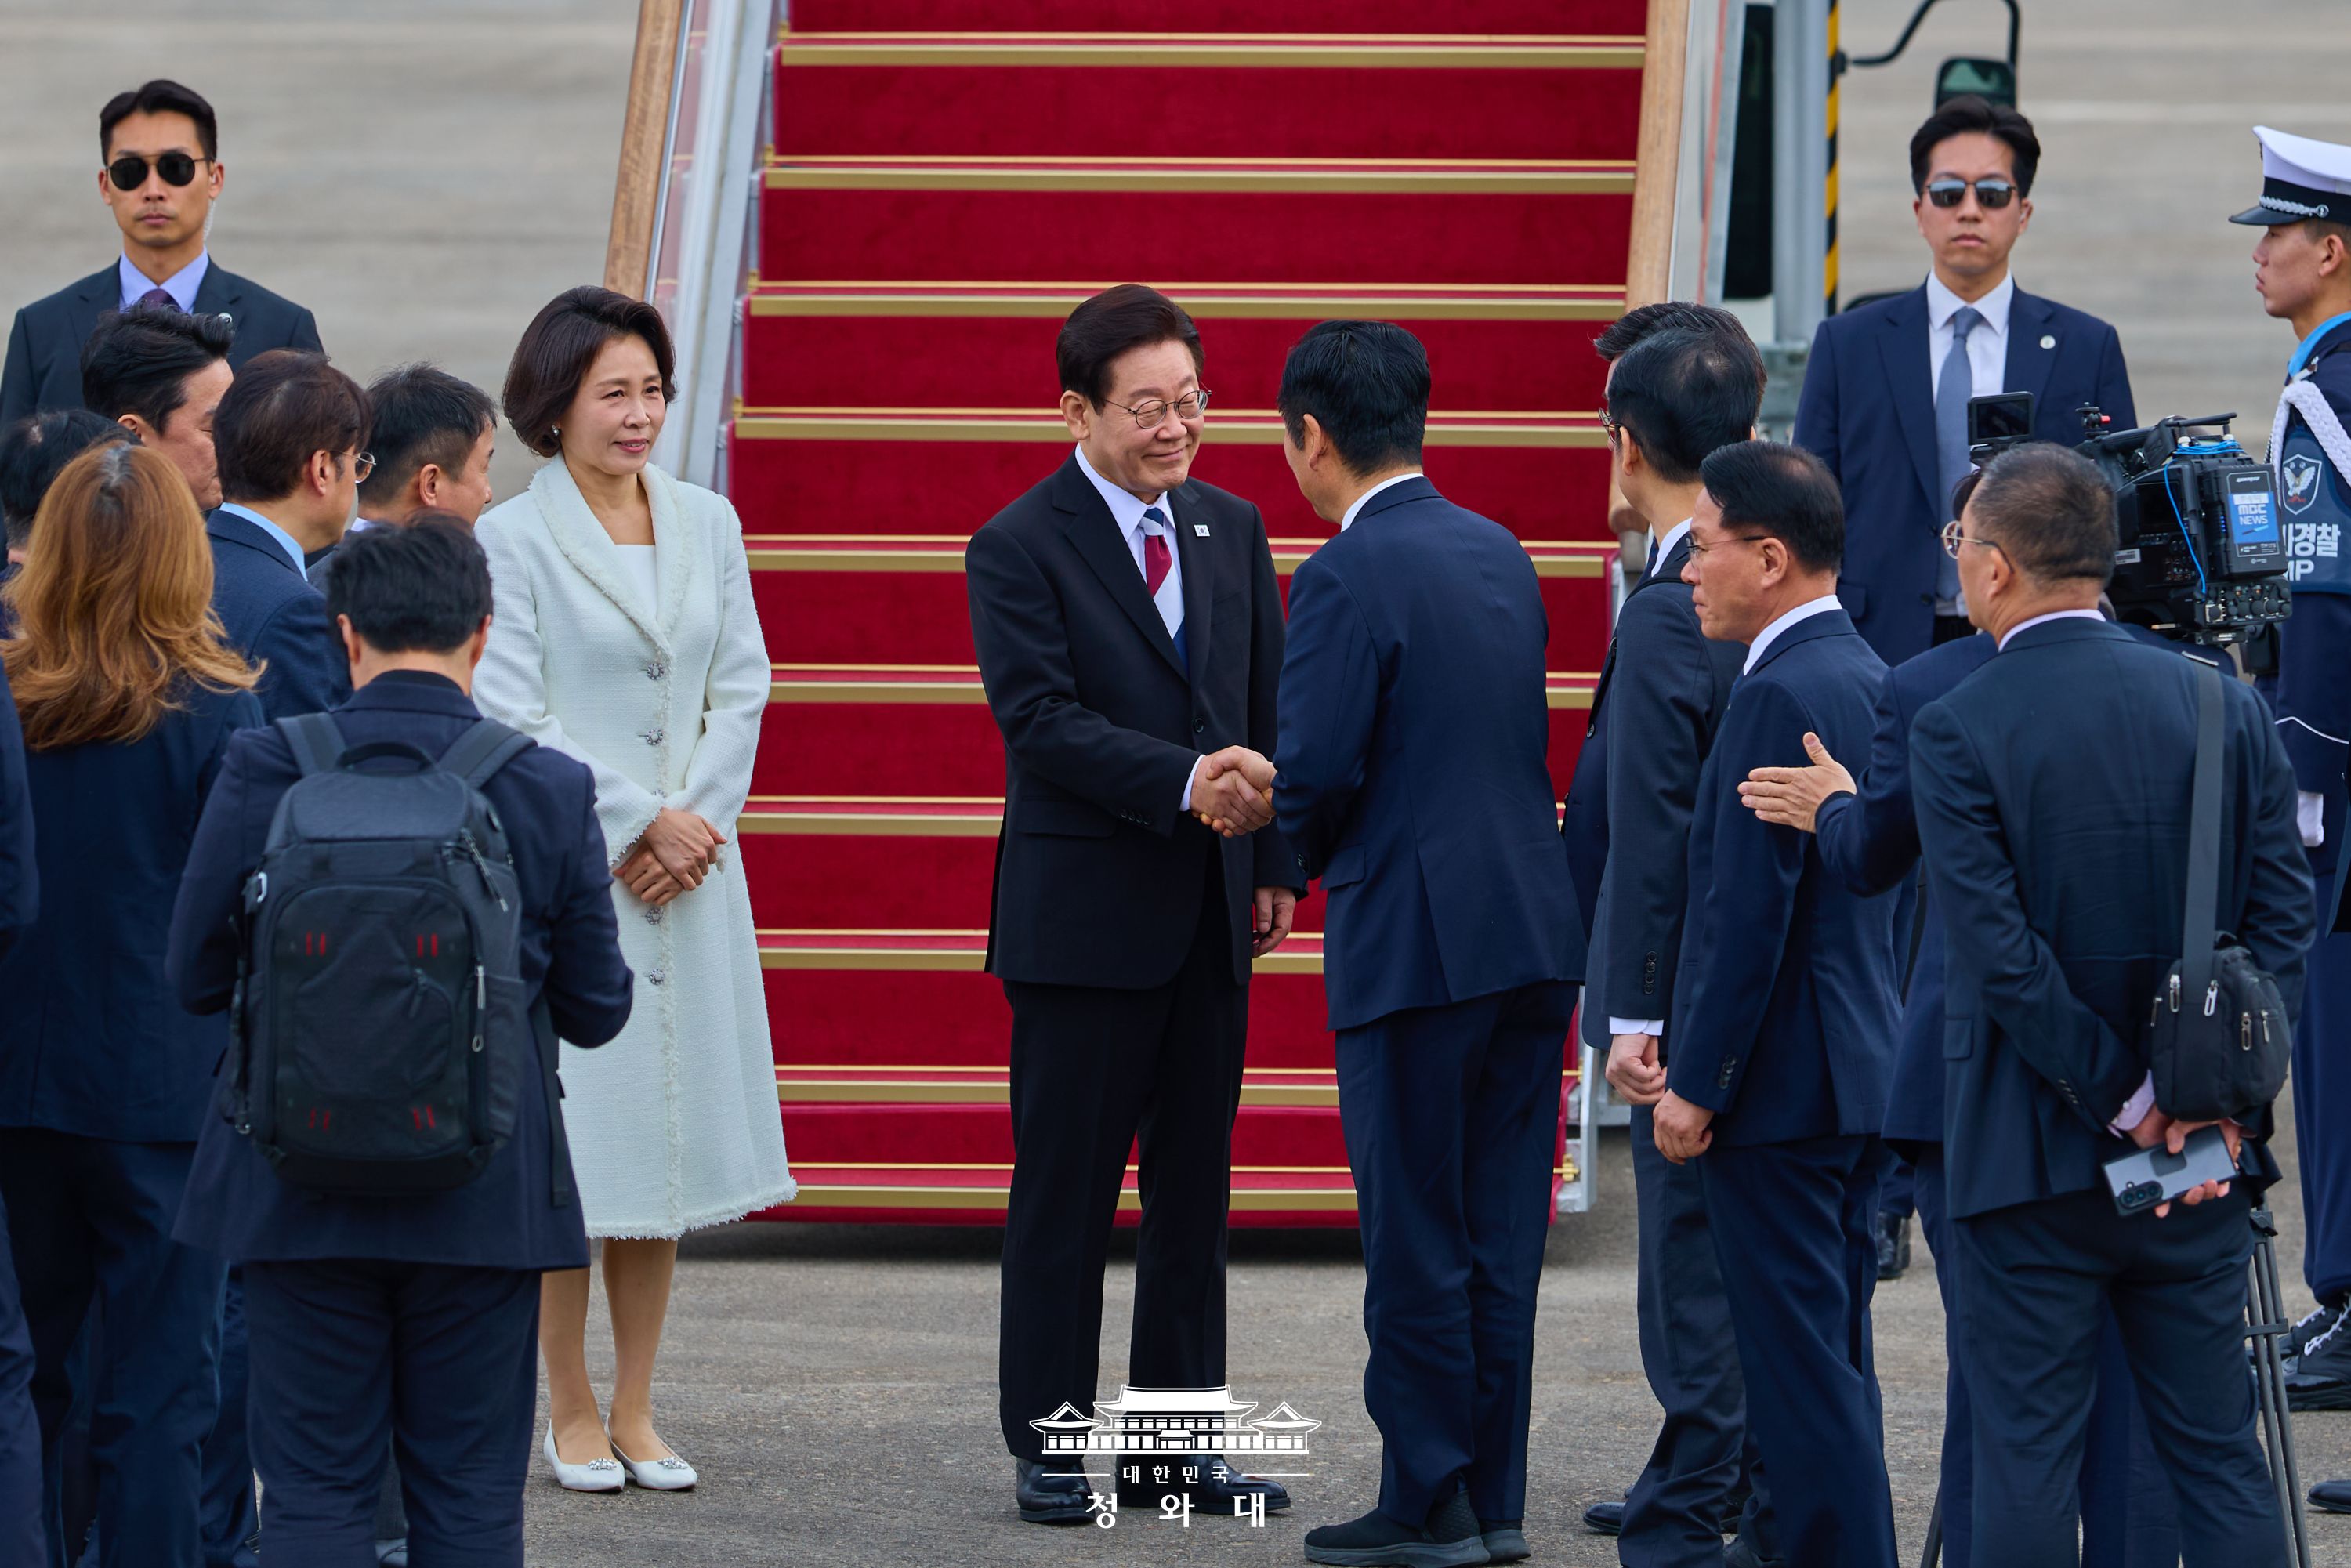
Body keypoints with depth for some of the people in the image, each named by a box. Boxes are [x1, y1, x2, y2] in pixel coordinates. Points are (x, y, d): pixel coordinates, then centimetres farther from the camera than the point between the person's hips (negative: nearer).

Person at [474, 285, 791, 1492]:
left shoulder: (706, 524, 9)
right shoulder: (513, 541, -6)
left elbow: (741, 687, 8)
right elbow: (515, 717, -10)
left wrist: (695, 824, -6)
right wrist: (639, 824, -12)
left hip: (684, 873, 5)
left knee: (671, 1130, 6)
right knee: (576, 1136, -2)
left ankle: (636, 1412, 13)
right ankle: (571, 1414, 8)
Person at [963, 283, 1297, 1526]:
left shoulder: (1231, 529, 11)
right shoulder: (1019, 549, -7)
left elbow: (1270, 709, 14)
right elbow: (1040, 720, -16)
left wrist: (1275, 861, 5)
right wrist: (1185, 783, -25)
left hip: (1211, 913, 6)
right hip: (1085, 913, -6)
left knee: (1194, 1195, 9)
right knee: (1064, 1196, 0)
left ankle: (1178, 1441, 17)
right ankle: (1047, 1446, 8)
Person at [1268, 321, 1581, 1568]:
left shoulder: (1345, 579, -14)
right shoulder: (1501, 555, 10)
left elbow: (1315, 774, -18)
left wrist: (1308, 850, 5)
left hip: (1413, 943, -7)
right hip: (1534, 929, 7)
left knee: (1416, 1242, 1)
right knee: (1500, 1234, 12)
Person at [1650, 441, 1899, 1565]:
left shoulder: (1776, 697, -18)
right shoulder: (1866, 677, 12)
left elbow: (1749, 913, -21)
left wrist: (1696, 1084, -16)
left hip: (1779, 1089, -10)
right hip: (1862, 1070, 10)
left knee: (1798, 1358, -5)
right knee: (1834, 1356, 16)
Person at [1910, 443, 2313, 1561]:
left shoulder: (1955, 733, -11)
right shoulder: (2226, 707, 3)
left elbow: (2002, 952, -15)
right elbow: (2285, 915, -2)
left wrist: (2128, 1104, -10)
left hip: (2032, 1156, -4)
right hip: (2201, 1172, 4)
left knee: (2025, 1465, 3)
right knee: (2220, 1459, 9)